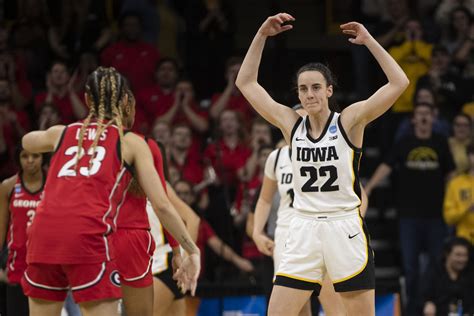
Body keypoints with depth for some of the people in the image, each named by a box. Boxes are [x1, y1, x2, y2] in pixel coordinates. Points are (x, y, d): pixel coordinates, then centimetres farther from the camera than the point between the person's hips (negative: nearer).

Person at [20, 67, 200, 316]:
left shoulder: (63, 133, 24)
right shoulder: (131, 142, 14)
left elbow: (27, 141, 49)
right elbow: (161, 205, 6)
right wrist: (192, 251, 13)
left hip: (43, 232, 4)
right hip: (87, 234, -4)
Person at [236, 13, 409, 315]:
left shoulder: (349, 121, -3)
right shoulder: (291, 124, 6)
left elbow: (399, 83, -12)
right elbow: (246, 83, 9)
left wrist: (369, 41, -13)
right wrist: (262, 35, 2)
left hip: (345, 229, -3)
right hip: (304, 230, 3)